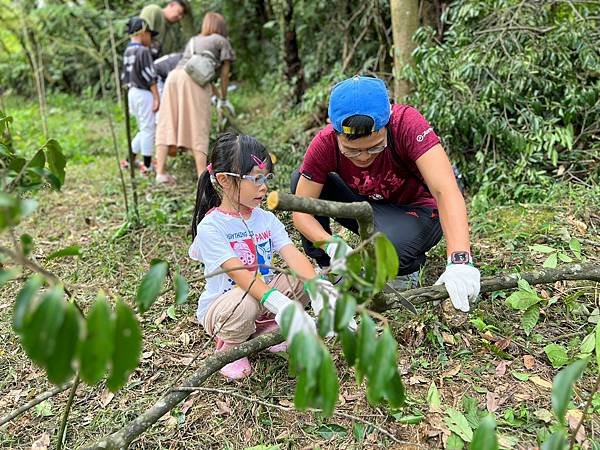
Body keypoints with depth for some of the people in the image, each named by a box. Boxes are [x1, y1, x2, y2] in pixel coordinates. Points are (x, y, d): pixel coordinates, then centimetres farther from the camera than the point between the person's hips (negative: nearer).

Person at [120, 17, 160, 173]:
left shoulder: (127, 51, 14)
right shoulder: (143, 51, -12)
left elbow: (125, 78, 18)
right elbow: (150, 77, -17)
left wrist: (127, 99, 23)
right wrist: (157, 97, -15)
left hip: (131, 93, 9)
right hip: (144, 94, -9)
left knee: (145, 129, 17)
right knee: (148, 129, -1)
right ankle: (147, 165, 4)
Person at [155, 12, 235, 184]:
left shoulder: (193, 40, 35)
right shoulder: (222, 41, 19)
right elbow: (224, 74, 15)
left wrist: (212, 88, 45)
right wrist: (223, 100, 26)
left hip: (174, 76, 5)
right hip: (194, 80, -5)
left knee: (167, 126, 1)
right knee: (197, 128, -8)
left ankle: (160, 172, -8)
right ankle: (202, 175, -16)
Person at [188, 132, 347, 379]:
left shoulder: (266, 218, -2)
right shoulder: (210, 227, -21)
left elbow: (293, 255, -17)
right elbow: (240, 274, -33)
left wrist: (318, 288, -36)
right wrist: (281, 305, -46)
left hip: (264, 294, 5)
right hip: (219, 307, -5)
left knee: (304, 278, -17)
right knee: (245, 304, -39)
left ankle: (266, 327, 5)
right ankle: (230, 346, -4)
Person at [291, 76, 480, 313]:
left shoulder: (407, 123, -31)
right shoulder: (324, 144, -23)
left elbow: (446, 191, -40)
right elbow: (301, 210, -18)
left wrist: (459, 260, -51)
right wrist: (333, 246, -36)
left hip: (417, 210, -3)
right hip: (369, 208, 4)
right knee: (300, 180, -15)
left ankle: (406, 268, 2)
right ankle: (327, 269, 0)